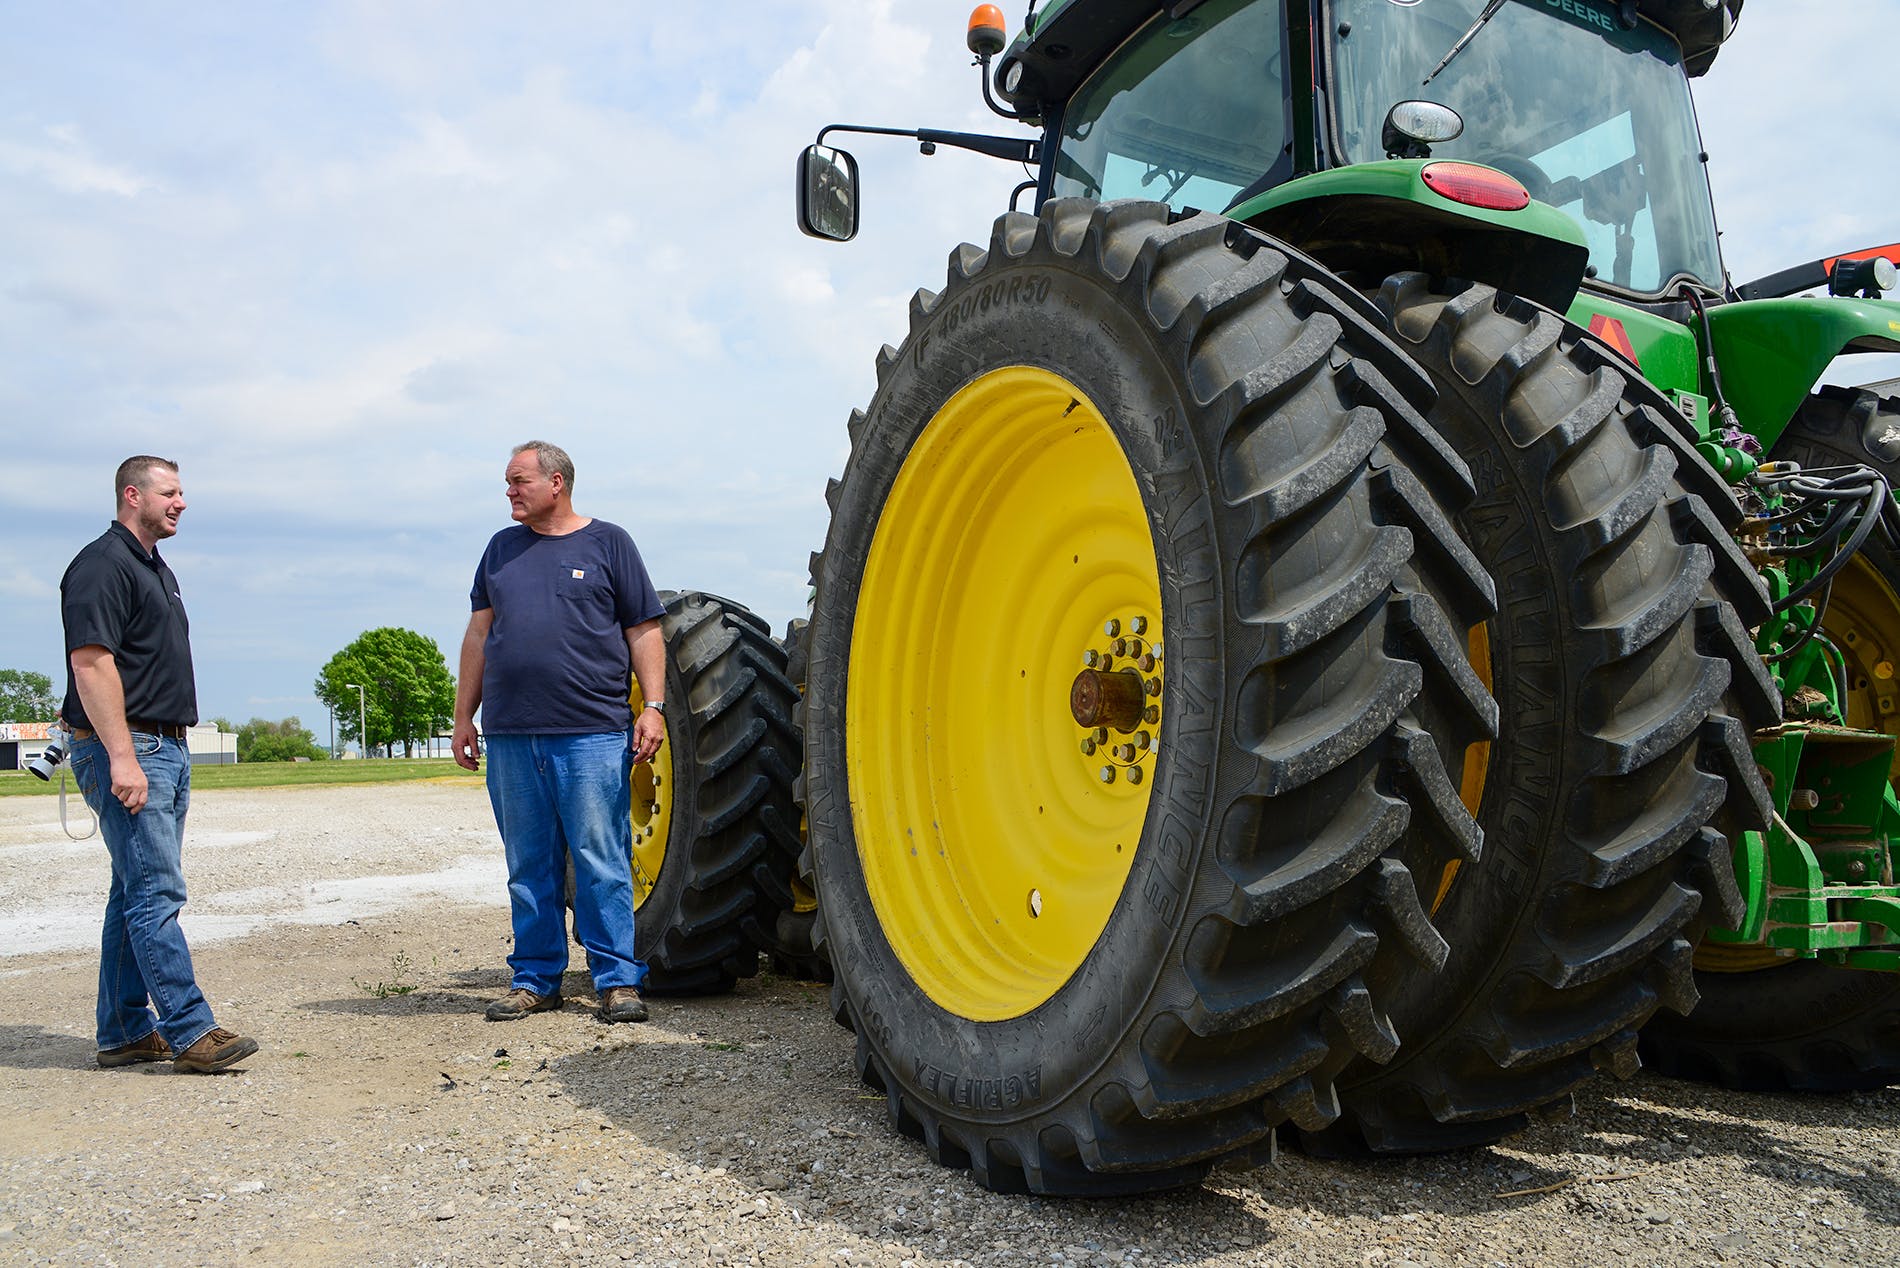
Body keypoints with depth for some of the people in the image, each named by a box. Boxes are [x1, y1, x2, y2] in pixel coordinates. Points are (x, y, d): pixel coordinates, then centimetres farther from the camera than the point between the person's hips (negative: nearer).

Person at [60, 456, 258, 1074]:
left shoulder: (156, 570, 20)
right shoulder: (103, 564, -10)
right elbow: (91, 662, -19)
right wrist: (122, 757, -24)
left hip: (167, 749, 10)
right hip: (126, 749, -10)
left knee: (138, 892, 11)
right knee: (157, 891, -10)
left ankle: (124, 1032, 18)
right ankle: (190, 1032, -9)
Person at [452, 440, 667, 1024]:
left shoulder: (607, 543, 6)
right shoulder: (502, 548, 17)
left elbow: (644, 633, 4)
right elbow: (479, 635, 19)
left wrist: (653, 706, -6)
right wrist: (464, 715, 14)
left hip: (593, 734, -4)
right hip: (511, 737, 4)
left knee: (601, 861, -3)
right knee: (529, 866, 9)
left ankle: (618, 980, 5)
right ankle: (534, 980, 19)